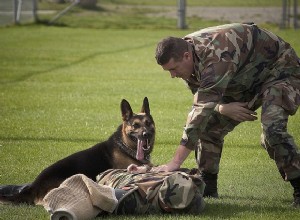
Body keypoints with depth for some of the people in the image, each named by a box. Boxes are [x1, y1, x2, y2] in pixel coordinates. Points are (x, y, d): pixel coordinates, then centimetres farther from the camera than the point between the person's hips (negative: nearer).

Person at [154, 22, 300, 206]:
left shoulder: (214, 56, -39)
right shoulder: (185, 58, -10)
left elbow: (202, 110, -41)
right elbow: (202, 100, 3)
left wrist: (175, 162, -42)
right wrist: (222, 108, -24)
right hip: (246, 81, 9)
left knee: (272, 129, -29)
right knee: (210, 125, 1)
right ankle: (208, 187, 13)